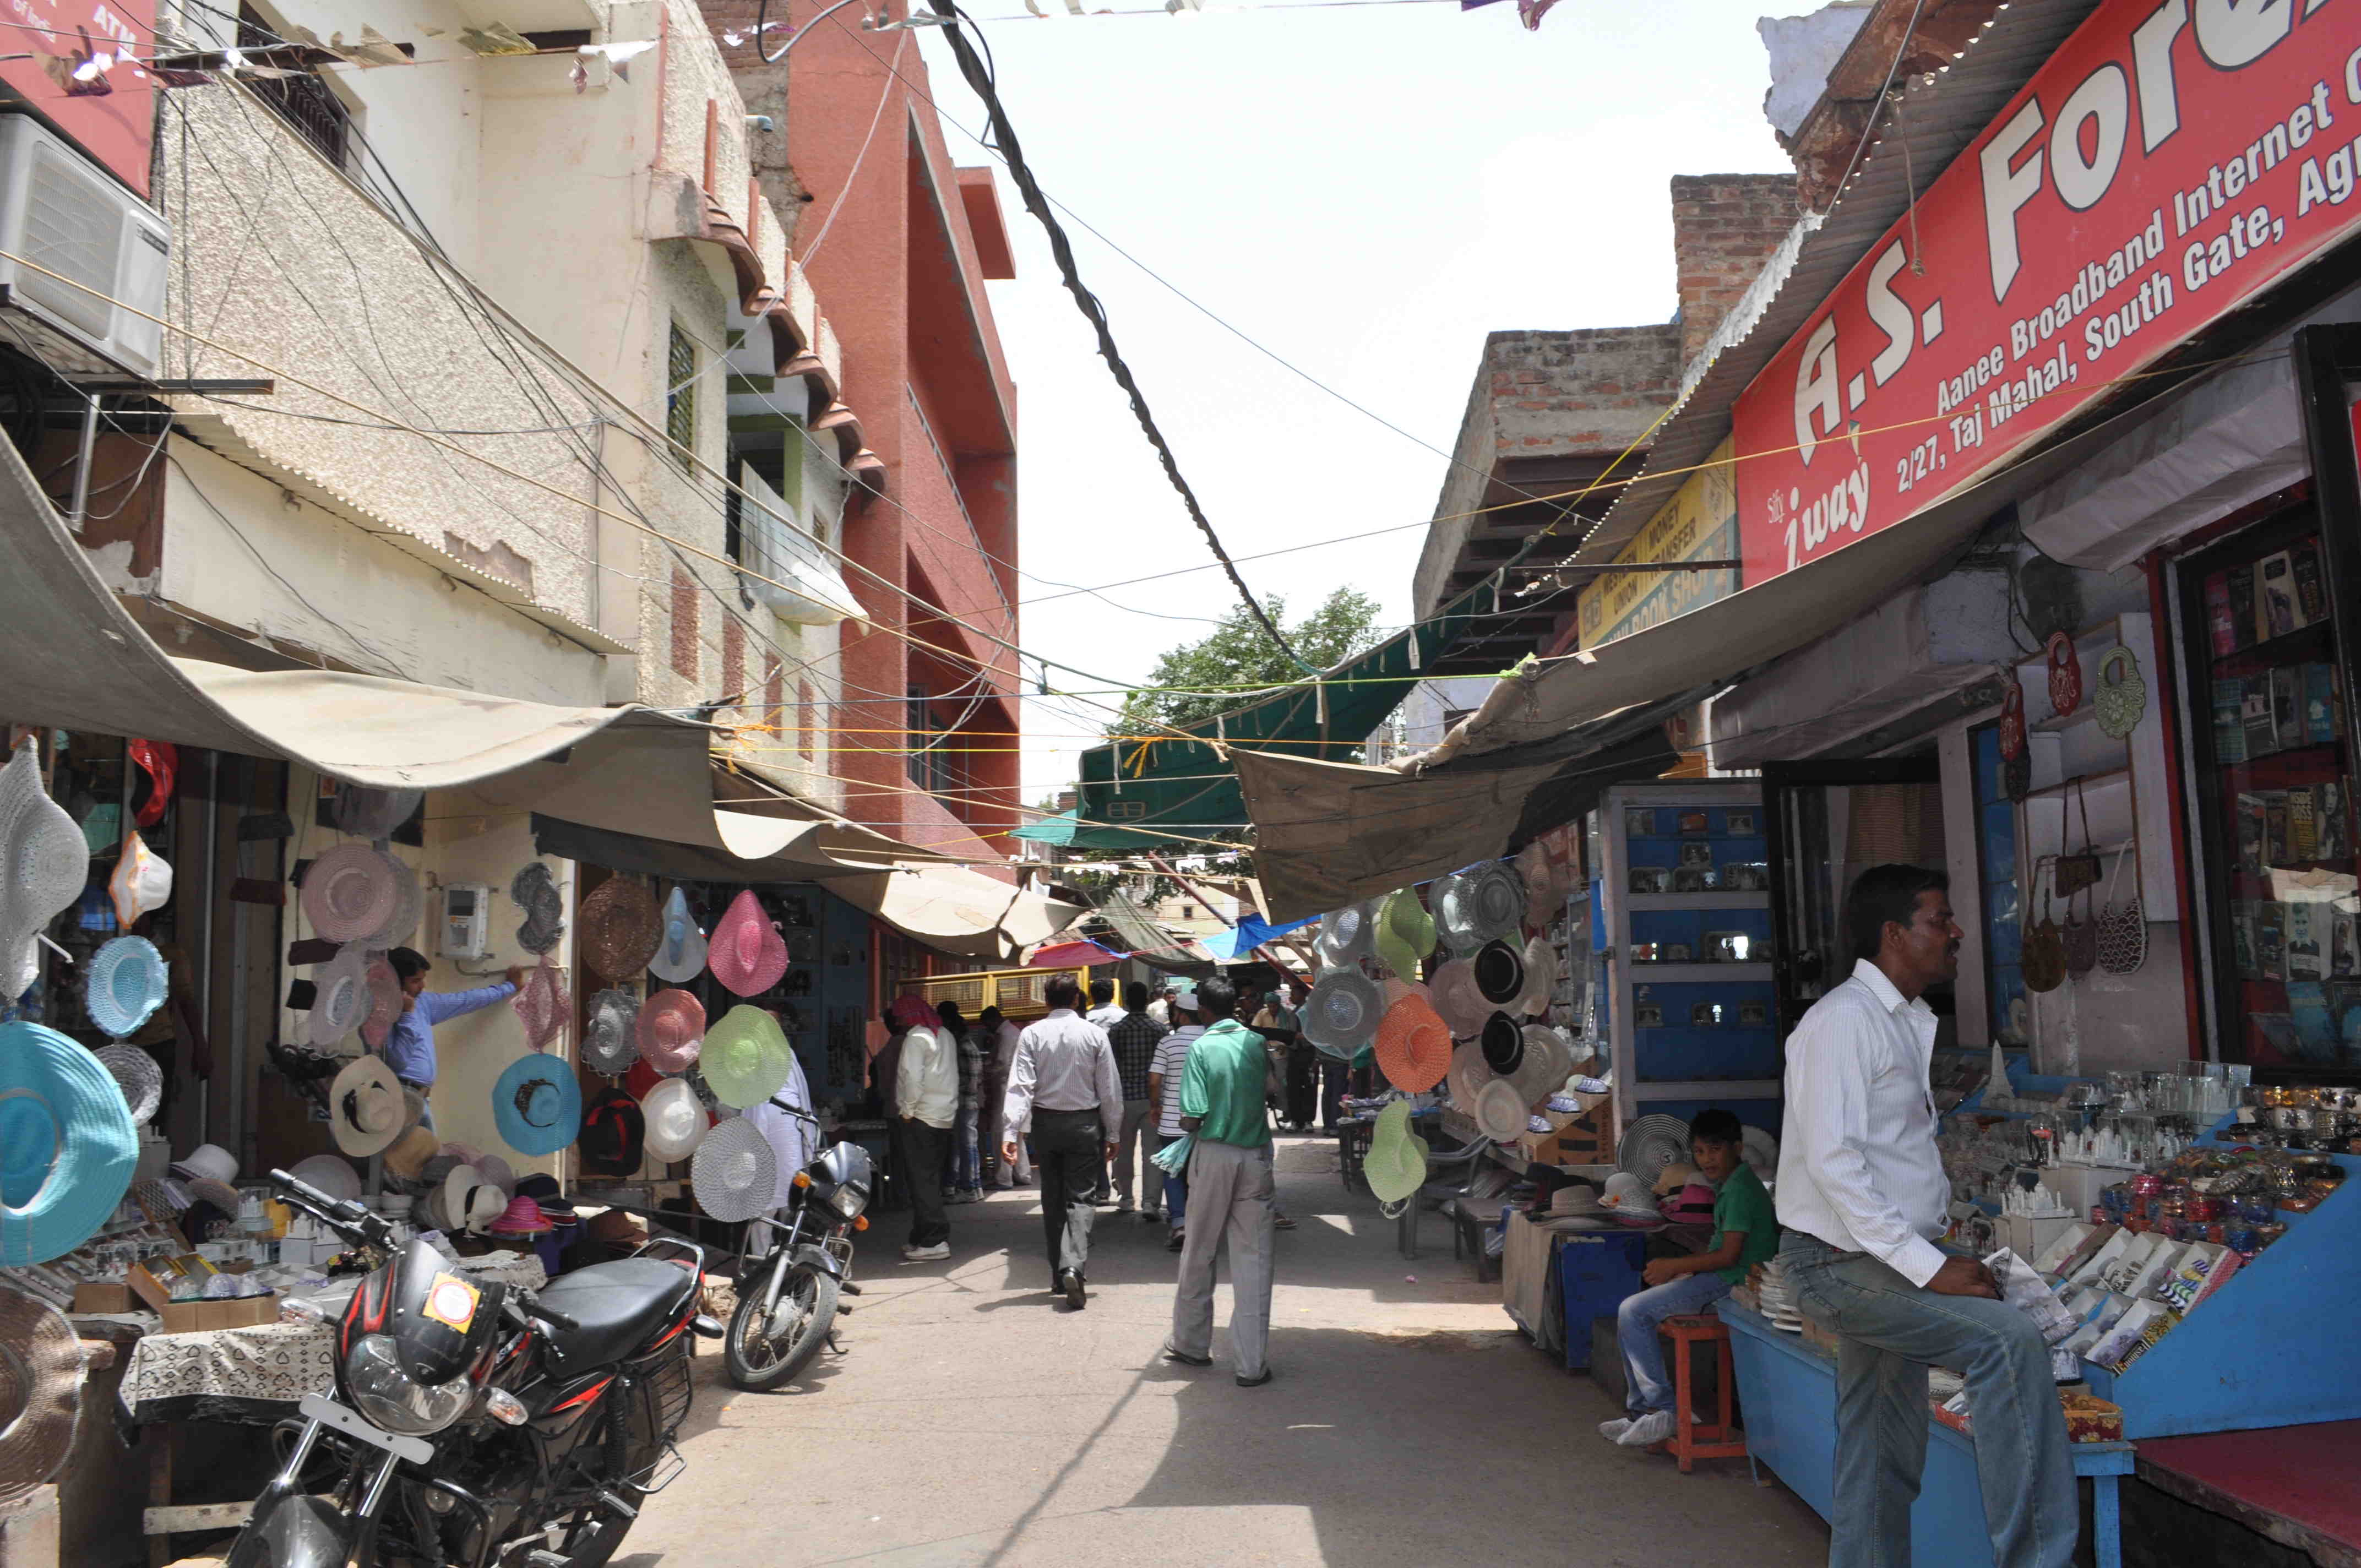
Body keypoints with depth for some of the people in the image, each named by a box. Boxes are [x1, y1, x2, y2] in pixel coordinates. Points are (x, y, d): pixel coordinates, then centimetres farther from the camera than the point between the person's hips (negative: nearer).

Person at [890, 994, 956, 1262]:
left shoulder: (916, 1038, -12)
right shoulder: (944, 1035, 15)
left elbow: (913, 1079, -21)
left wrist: (908, 1111, -11)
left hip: (921, 1118, -9)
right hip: (945, 1117, 9)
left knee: (922, 1180, -6)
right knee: (931, 1179, 13)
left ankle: (934, 1241, -8)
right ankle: (925, 1237, 18)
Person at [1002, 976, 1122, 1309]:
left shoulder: (1032, 1034, -4)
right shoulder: (1094, 1034, -4)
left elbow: (1020, 1085, -12)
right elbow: (1110, 1088, -2)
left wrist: (1011, 1131, -16)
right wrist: (1111, 1133, 6)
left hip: (1046, 1122, 1)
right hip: (1085, 1123, -1)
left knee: (1052, 1199, 14)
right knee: (1079, 1198, 0)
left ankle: (1059, 1274, 18)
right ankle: (1074, 1268, -20)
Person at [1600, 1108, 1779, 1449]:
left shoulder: (1740, 1189, -16)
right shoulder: (1728, 1185, 16)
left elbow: (1729, 1256, -20)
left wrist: (1673, 1266, -12)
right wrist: (1680, 1266, 10)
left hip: (1731, 1283, -11)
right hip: (1722, 1280, 11)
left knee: (1633, 1312, -18)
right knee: (1631, 1313, 6)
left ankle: (1664, 1411, -12)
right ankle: (1641, 1413, 9)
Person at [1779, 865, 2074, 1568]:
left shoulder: (1907, 1022, 17)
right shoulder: (1845, 1018, -14)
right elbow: (1832, 1162, -22)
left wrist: (1940, 1254, 10)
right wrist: (1929, 1267, -24)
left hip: (1891, 1264, 10)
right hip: (1842, 1264, -10)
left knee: (1886, 1463, 11)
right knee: (2009, 1339, -23)